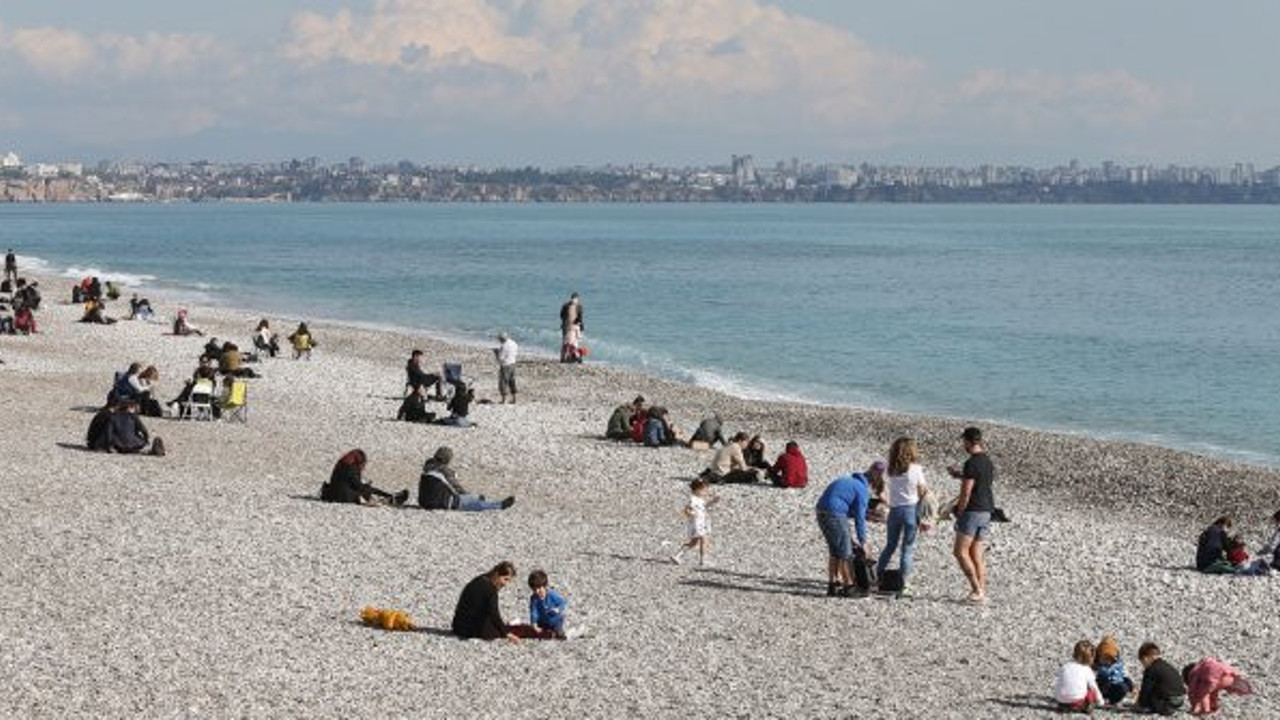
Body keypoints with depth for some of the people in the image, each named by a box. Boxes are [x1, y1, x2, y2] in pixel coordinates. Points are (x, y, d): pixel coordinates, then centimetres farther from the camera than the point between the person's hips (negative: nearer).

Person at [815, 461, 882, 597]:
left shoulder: (848, 480, 23)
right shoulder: (862, 489, -3)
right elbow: (859, 518, -6)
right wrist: (863, 542, 1)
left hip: (821, 511, 9)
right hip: (835, 514, -9)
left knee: (834, 550, 17)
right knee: (845, 552, 0)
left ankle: (833, 586, 20)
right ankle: (849, 587, 4)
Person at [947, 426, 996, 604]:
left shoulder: (971, 463, -16)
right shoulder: (988, 462, 12)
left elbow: (966, 492, -18)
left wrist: (959, 513, -10)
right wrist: (960, 475, 29)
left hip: (972, 511, -9)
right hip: (986, 511, 9)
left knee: (960, 551, -4)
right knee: (976, 554, 10)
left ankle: (977, 589, -11)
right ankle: (982, 592, 7)